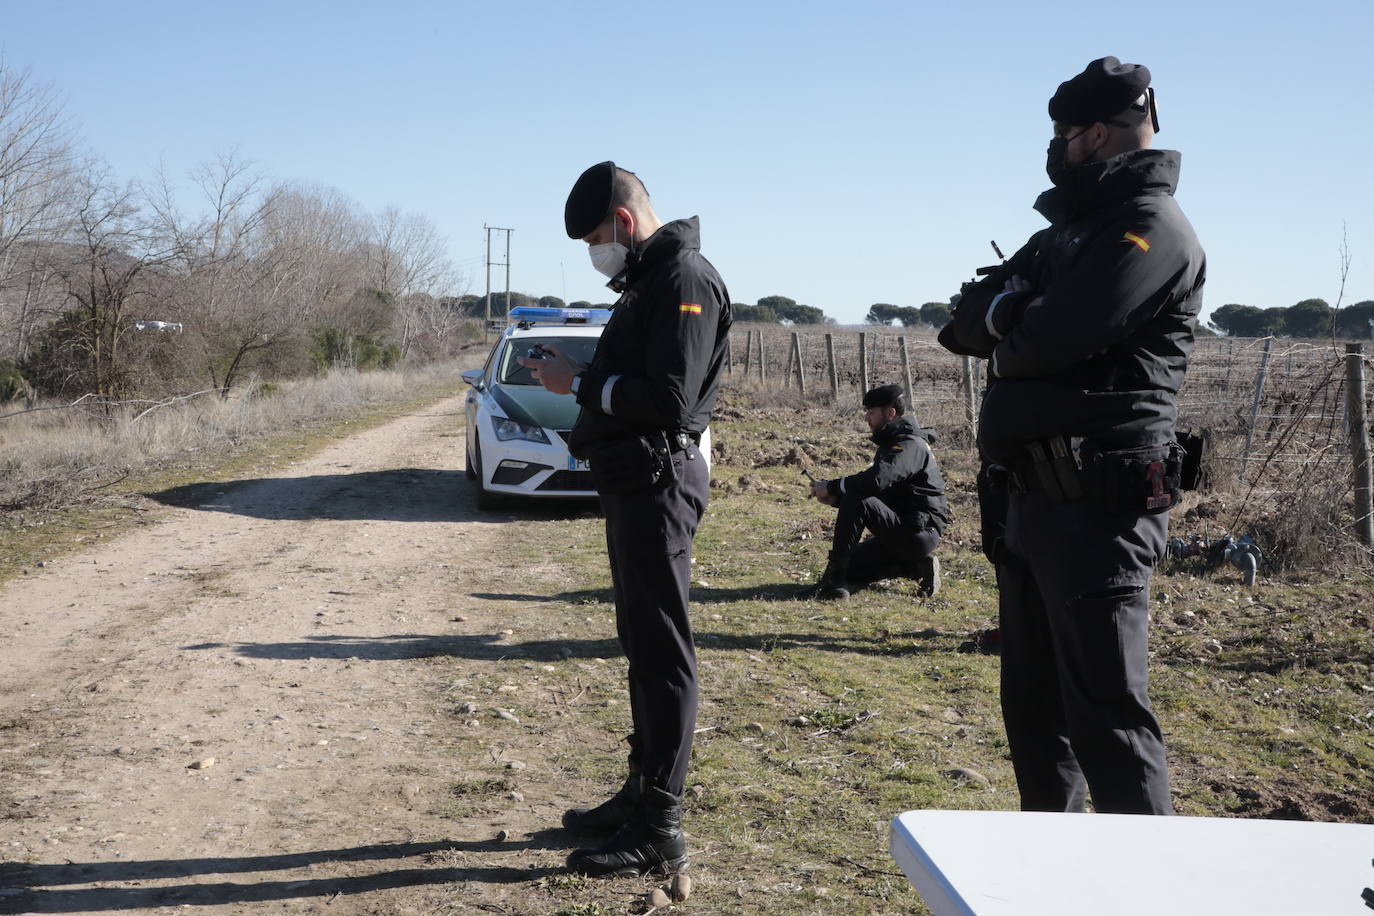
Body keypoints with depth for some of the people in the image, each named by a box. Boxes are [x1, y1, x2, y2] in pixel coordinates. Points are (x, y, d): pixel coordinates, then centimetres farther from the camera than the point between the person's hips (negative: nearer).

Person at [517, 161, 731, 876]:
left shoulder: (684, 278, -13)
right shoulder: (646, 280, 18)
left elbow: (668, 395, -22)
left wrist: (579, 384, -14)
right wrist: (576, 375, 6)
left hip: (658, 480, -11)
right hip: (629, 479, 11)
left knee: (661, 649, -7)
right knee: (642, 643, 16)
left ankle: (659, 830, -2)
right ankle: (642, 791, 27)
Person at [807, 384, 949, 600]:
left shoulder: (909, 445, -16)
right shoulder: (891, 442, 17)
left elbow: (877, 480, -33)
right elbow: (879, 492, 16)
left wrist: (831, 487, -20)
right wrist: (835, 498, 0)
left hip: (919, 532, -11)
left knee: (856, 502, -27)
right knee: (852, 571, 11)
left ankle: (834, 580, -24)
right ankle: (917, 567, 10)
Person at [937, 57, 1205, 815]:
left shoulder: (1151, 229, -10)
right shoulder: (1067, 233, 19)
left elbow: (1046, 342, -22)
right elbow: (967, 324, 12)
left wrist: (1006, 331, 0)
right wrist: (1010, 308, -9)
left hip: (1095, 507, -9)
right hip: (1028, 500, 10)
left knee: (1104, 712, -7)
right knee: (1033, 703, 16)